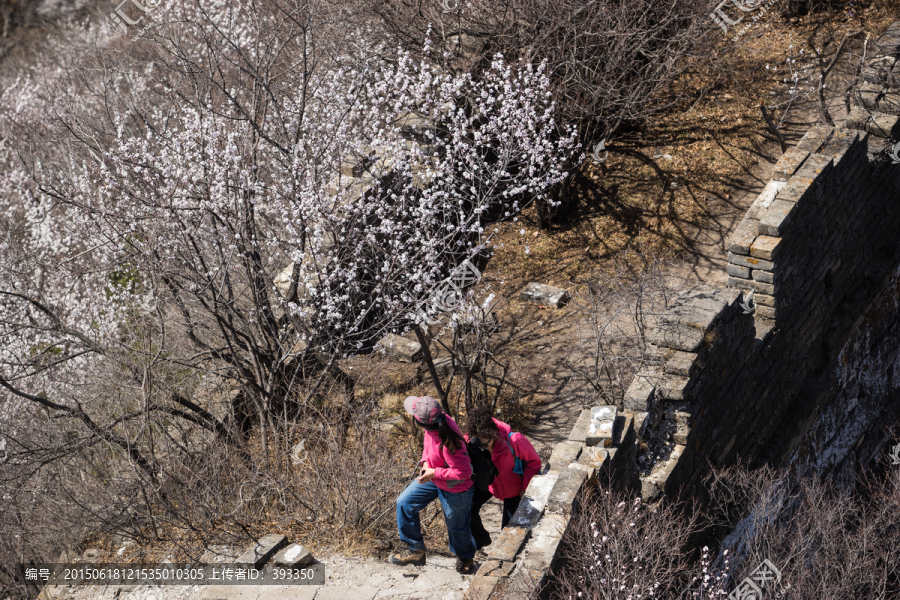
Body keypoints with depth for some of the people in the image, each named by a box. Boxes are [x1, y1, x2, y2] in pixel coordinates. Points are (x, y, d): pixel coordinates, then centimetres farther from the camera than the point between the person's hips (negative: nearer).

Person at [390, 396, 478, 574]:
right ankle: (415, 551, 26)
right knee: (404, 503, 10)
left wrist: (434, 473, -28)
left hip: (454, 489, -8)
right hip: (432, 477, 8)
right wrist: (426, 462, -13)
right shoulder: (441, 420, -20)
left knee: (457, 526, 16)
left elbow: (463, 472, -34)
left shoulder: (449, 444, -43)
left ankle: (465, 558, 48)